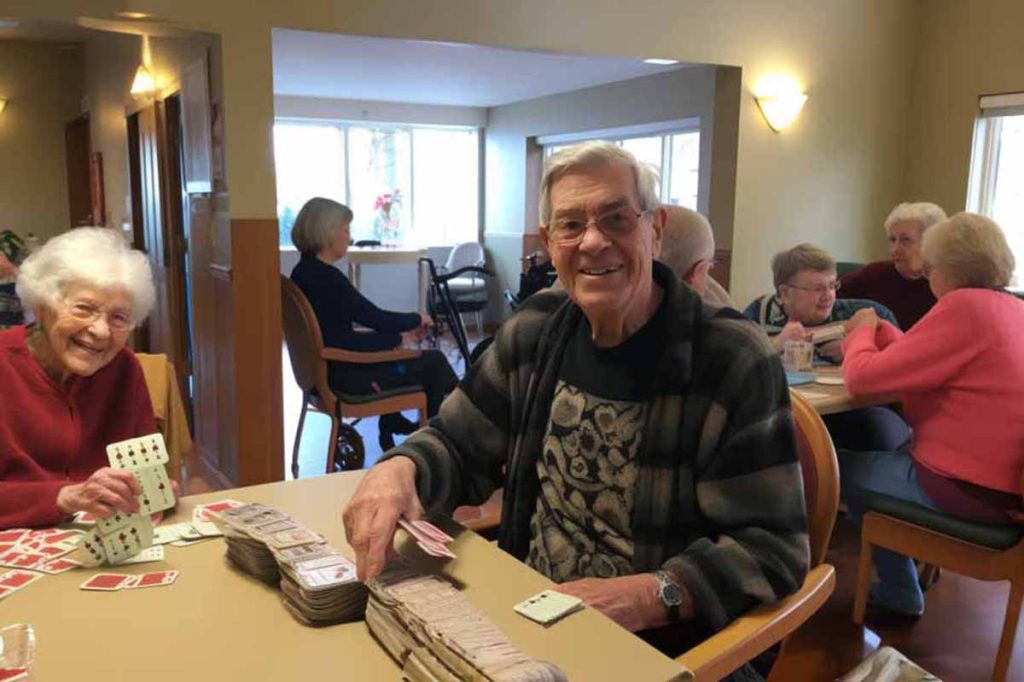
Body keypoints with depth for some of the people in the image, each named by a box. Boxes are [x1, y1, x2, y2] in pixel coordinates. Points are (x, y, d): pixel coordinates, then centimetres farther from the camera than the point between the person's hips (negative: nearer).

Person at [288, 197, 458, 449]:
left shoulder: (303, 272, 7)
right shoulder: (327, 277, -22)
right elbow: (374, 317, -18)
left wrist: (401, 334, 5)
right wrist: (417, 319, -1)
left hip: (325, 367, 10)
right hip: (343, 376, -10)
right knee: (434, 361, 5)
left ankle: (391, 423, 36)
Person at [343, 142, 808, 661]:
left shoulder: (735, 363, -14)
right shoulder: (535, 330, 1)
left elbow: (773, 548, -15)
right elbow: (458, 447, 6)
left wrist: (652, 597, -29)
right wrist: (399, 467, -15)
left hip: (665, 647, -2)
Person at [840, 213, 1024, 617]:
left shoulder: (964, 307, -20)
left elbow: (862, 377, -18)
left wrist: (861, 332, 1)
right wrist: (879, 331, 13)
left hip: (967, 490, -9)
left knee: (844, 468, 12)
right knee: (884, 453, 29)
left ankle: (899, 592, 26)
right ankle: (898, 587, 35)